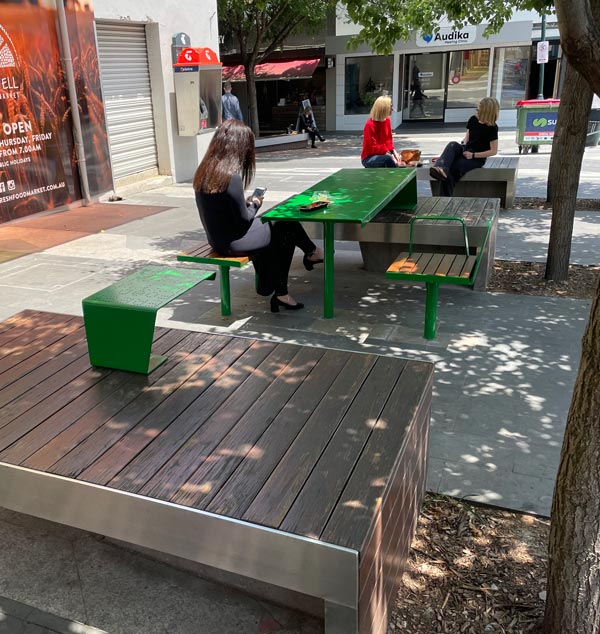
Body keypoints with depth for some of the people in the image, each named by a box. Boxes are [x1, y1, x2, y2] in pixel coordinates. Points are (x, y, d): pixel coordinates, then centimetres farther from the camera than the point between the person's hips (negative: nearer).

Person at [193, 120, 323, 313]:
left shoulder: (204, 171, 1)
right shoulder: (231, 177, -24)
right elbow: (243, 221, -18)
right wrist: (254, 205, 1)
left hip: (216, 237, 9)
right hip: (232, 242, -9)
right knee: (287, 228, 3)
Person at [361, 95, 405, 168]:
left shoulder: (387, 120, 5)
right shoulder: (370, 125, -17)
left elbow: (388, 140, 11)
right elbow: (374, 148, -18)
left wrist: (394, 152, -7)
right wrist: (389, 155, -24)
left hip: (383, 154, 7)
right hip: (369, 158, -7)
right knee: (388, 159, -35)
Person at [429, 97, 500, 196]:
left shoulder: (492, 128, -13)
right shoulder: (473, 119, 4)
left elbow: (494, 151, -12)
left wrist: (473, 155, -19)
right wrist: (464, 144, -6)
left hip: (478, 158, -5)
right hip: (466, 151, 5)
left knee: (451, 169, -30)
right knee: (453, 145, -29)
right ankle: (441, 169, -55)